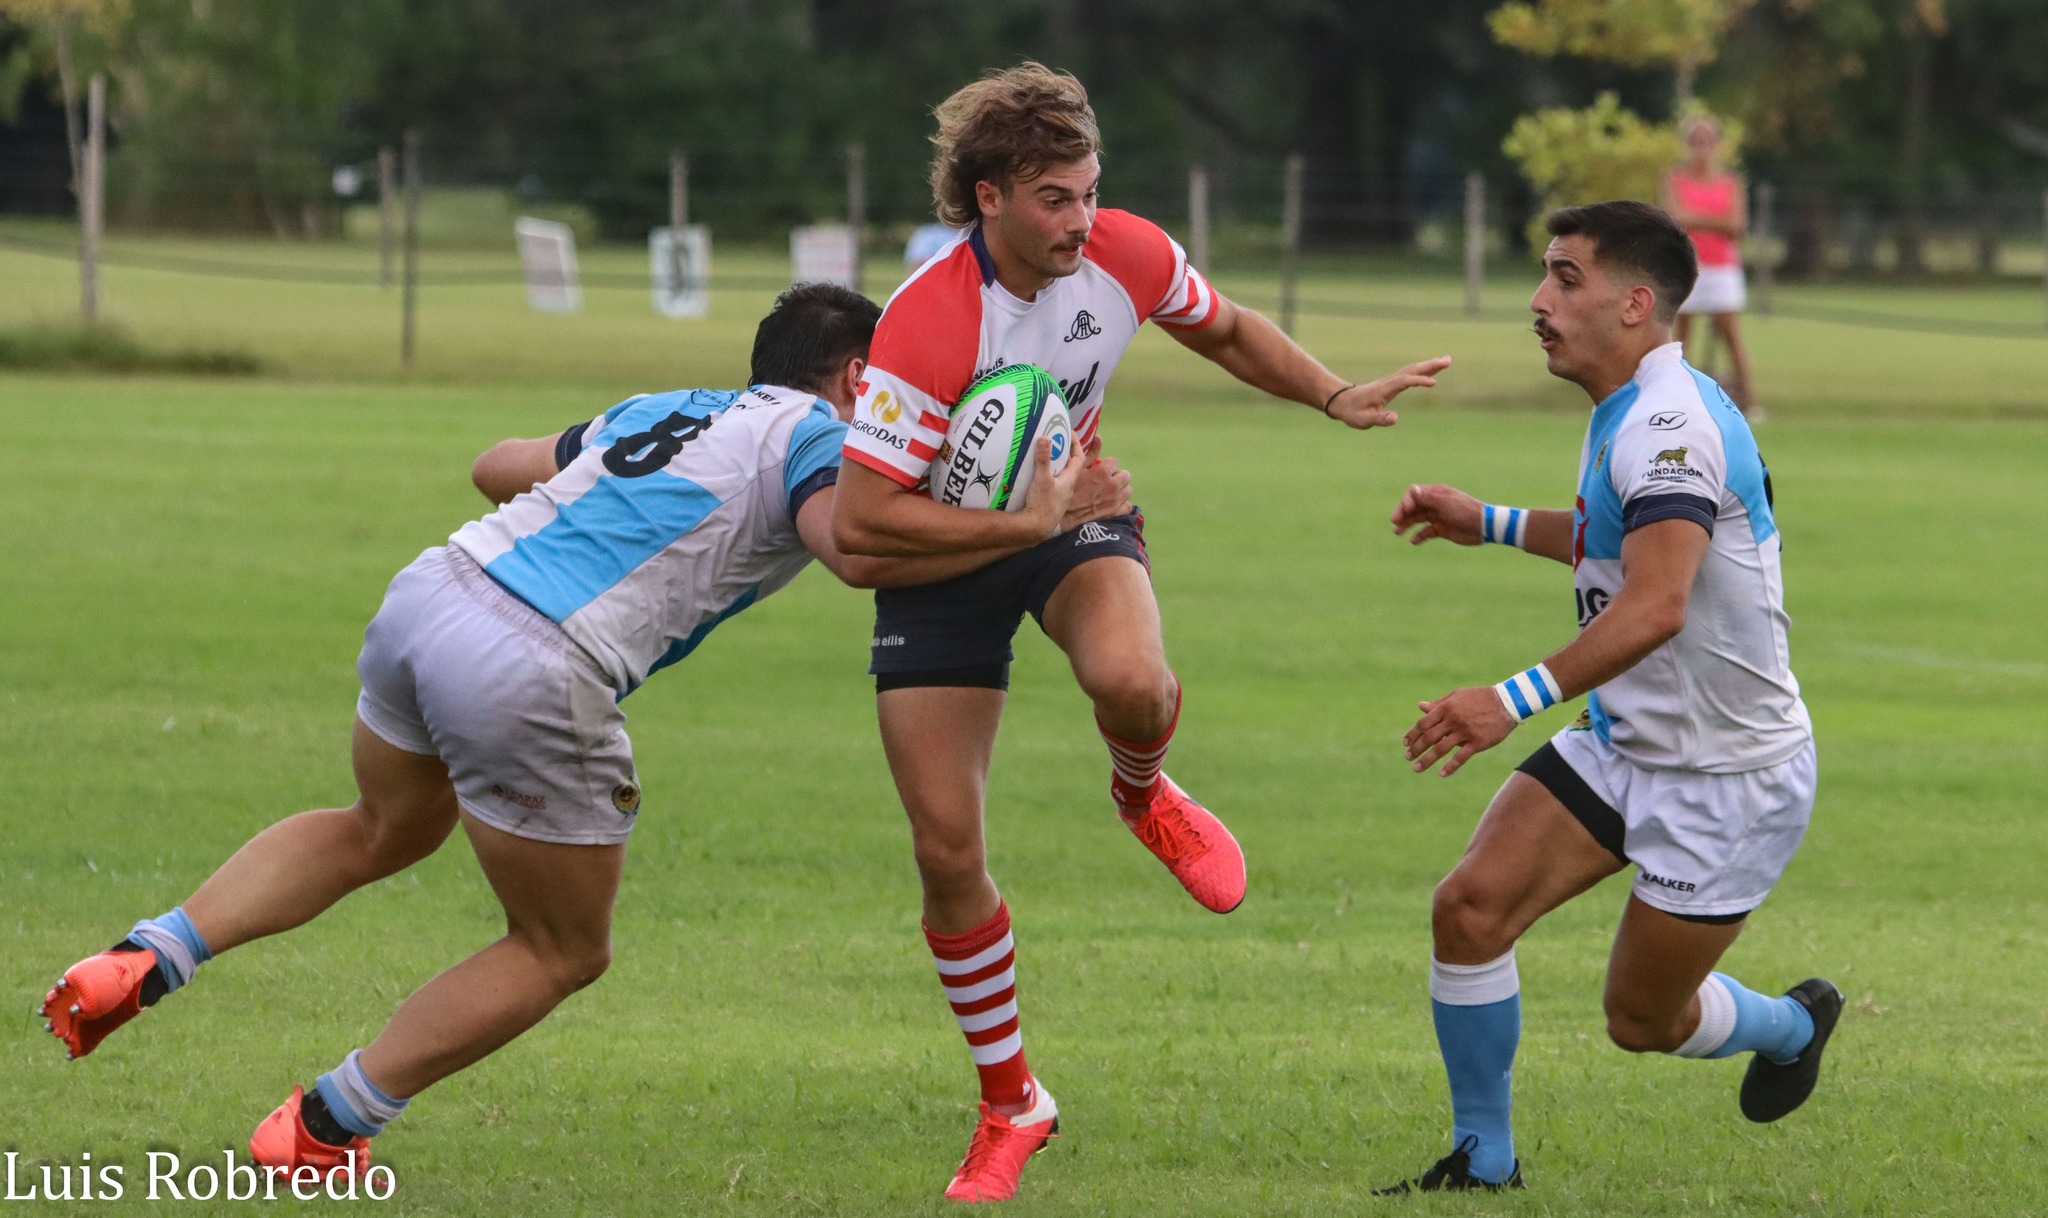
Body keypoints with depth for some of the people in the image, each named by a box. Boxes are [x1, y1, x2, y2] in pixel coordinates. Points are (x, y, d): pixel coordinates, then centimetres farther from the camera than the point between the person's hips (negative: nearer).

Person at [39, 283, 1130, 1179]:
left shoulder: (663, 409, 24)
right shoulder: (814, 438, 4)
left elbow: (497, 465, 37)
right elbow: (859, 550, -18)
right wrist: (1029, 524, -9)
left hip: (426, 597, 7)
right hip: (532, 679, -7)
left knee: (383, 832, 36)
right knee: (562, 952, 15)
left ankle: (149, 958, 21)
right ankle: (322, 1131, 15)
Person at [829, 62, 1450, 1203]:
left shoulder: (1126, 256, -16)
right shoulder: (928, 322, -31)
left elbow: (1230, 332, 7)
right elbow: (858, 518, -29)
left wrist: (1338, 396, -6)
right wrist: (1020, 521, -30)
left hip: (1071, 520, 2)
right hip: (942, 555, -2)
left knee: (1130, 680, -35)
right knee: (947, 849, -6)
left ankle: (1146, 796, 4)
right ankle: (1011, 1103, 15)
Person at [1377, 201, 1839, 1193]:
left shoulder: (1671, 424, -26)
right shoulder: (1626, 414, 6)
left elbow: (1656, 605, -39)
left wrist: (1519, 699, -48)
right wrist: (1491, 524, 22)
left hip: (1727, 775, -9)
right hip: (1620, 742, 9)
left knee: (1642, 1021, 4)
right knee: (1471, 906, -10)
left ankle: (1790, 1026, 37)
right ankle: (1482, 1160, 4)